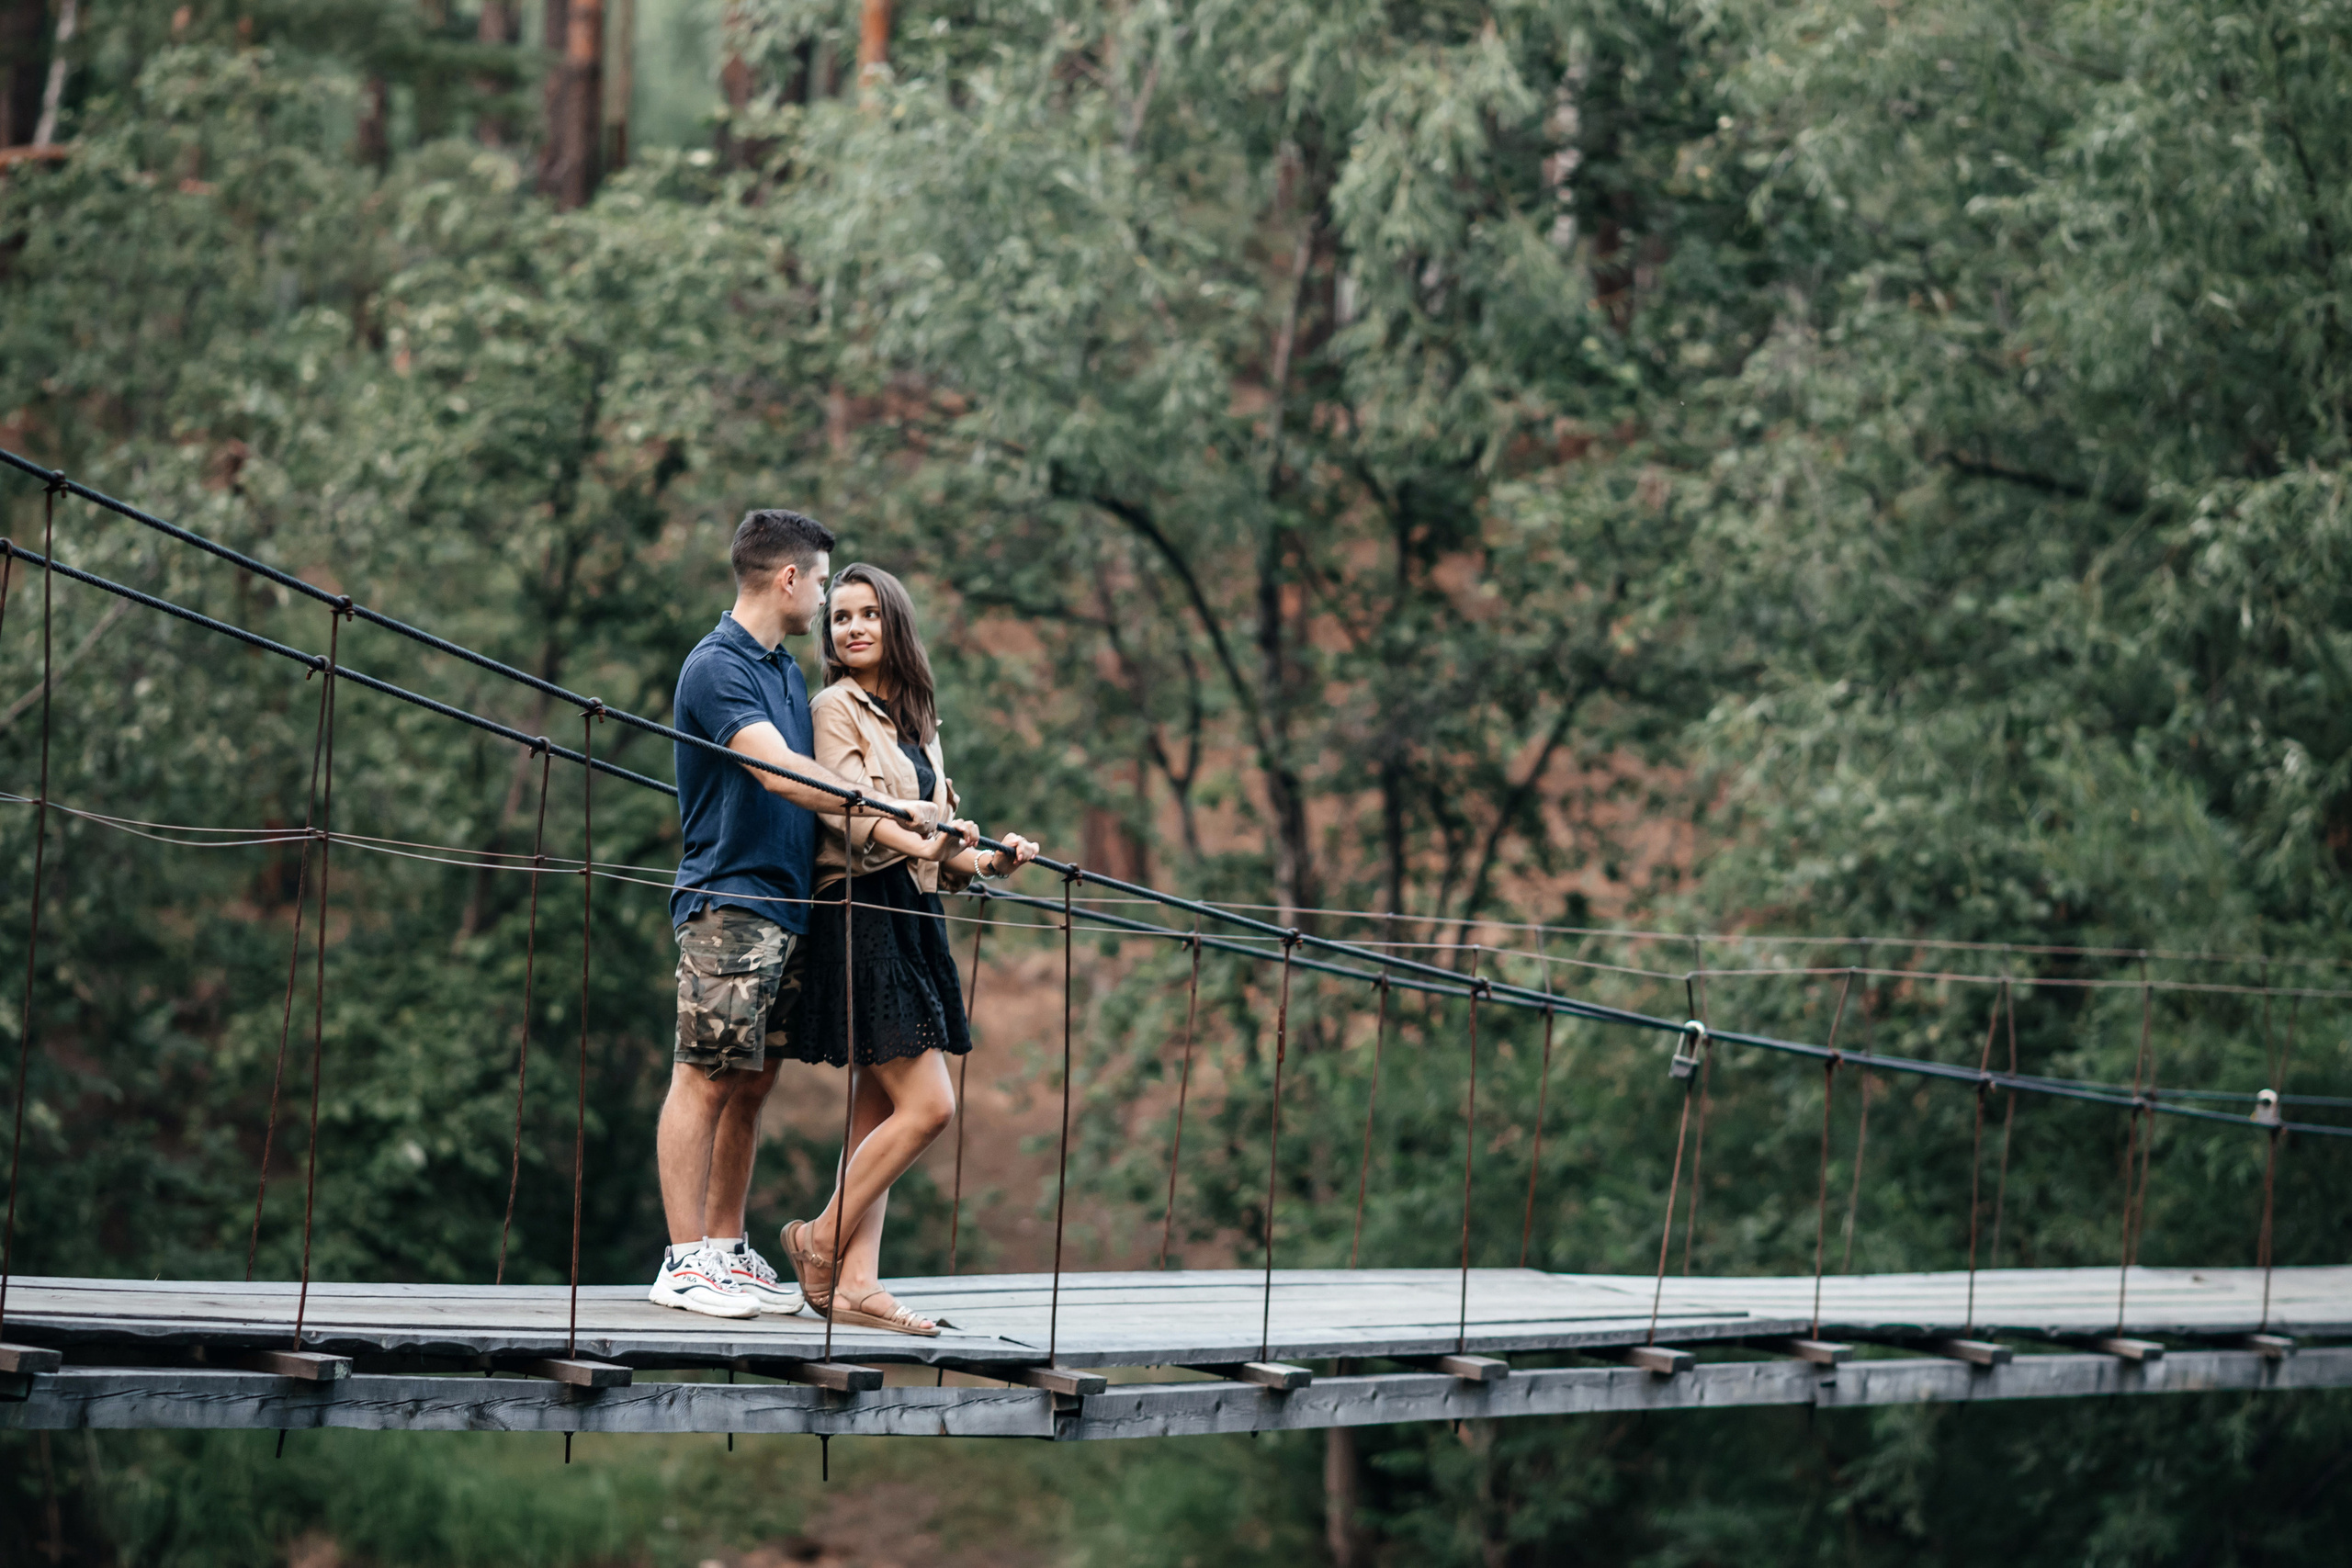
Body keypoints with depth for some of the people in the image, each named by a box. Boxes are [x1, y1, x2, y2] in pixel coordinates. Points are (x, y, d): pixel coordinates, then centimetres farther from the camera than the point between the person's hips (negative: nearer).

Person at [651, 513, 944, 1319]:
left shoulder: (786, 670, 18)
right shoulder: (717, 667, -12)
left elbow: (808, 783, 19)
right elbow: (781, 773, -23)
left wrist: (915, 834, 9)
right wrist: (893, 806, -20)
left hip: (786, 904, 9)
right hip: (728, 902, -9)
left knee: (751, 1085, 10)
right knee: (706, 1078, -7)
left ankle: (727, 1252, 14)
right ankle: (685, 1262, -6)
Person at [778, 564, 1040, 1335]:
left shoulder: (913, 719, 18)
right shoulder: (837, 707, -5)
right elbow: (849, 811, -19)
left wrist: (985, 861, 2)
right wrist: (922, 844, -36)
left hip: (911, 918, 8)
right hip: (861, 916, -8)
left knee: (878, 1113, 4)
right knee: (927, 1103, -13)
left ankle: (854, 1282, 3)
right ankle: (822, 1241, -2)